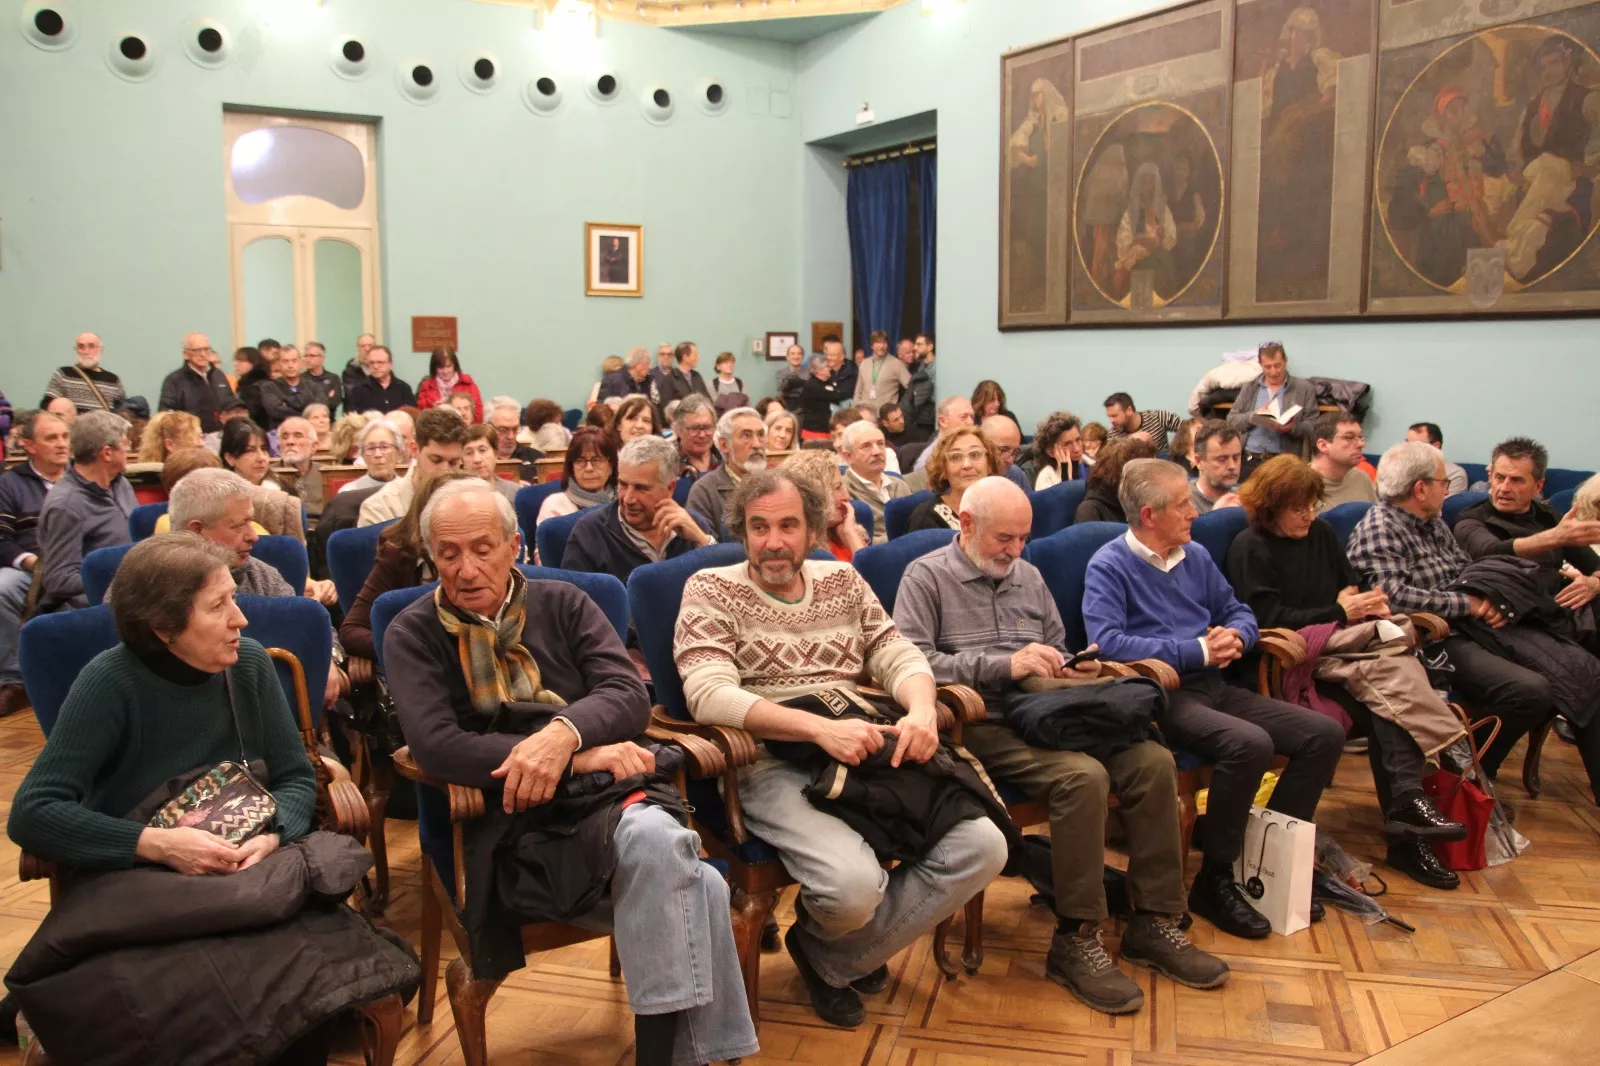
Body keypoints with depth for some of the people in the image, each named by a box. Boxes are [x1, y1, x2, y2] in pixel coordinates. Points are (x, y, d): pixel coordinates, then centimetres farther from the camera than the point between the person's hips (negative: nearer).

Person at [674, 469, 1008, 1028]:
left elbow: (900, 656, 11)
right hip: (771, 766, -5)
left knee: (982, 846, -14)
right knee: (853, 883, -31)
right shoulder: (710, 589, 2)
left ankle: (832, 958, 5)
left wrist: (922, 710, -13)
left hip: (871, 753, 5)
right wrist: (820, 727, -24)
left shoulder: (843, 579, 17)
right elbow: (709, 695, -13)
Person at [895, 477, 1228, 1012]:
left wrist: (1072, 670, 5)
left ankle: (1154, 923, -4)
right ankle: (1075, 941, -17)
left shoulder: (1028, 576, 23)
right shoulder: (927, 576, 1)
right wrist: (1005, 665, -18)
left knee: (1154, 761, -15)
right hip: (982, 724, -7)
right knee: (1083, 776, -31)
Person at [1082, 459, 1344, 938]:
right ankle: (1215, 881, -12)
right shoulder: (1109, 566, -8)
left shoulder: (1195, 556, 15)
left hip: (1212, 687, 8)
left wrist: (1235, 637, -6)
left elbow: (1239, 612, 21)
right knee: (1250, 744, -32)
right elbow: (1106, 642, -22)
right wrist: (1198, 651, -17)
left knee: (1325, 734, -2)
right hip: (1160, 695, -8)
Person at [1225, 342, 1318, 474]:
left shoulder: (1304, 388, 7)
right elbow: (1231, 420, 8)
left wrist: (1293, 428, -18)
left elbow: (1313, 427, 2)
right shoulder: (1249, 387, 13)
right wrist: (1253, 416, -10)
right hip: (1249, 459, 2)